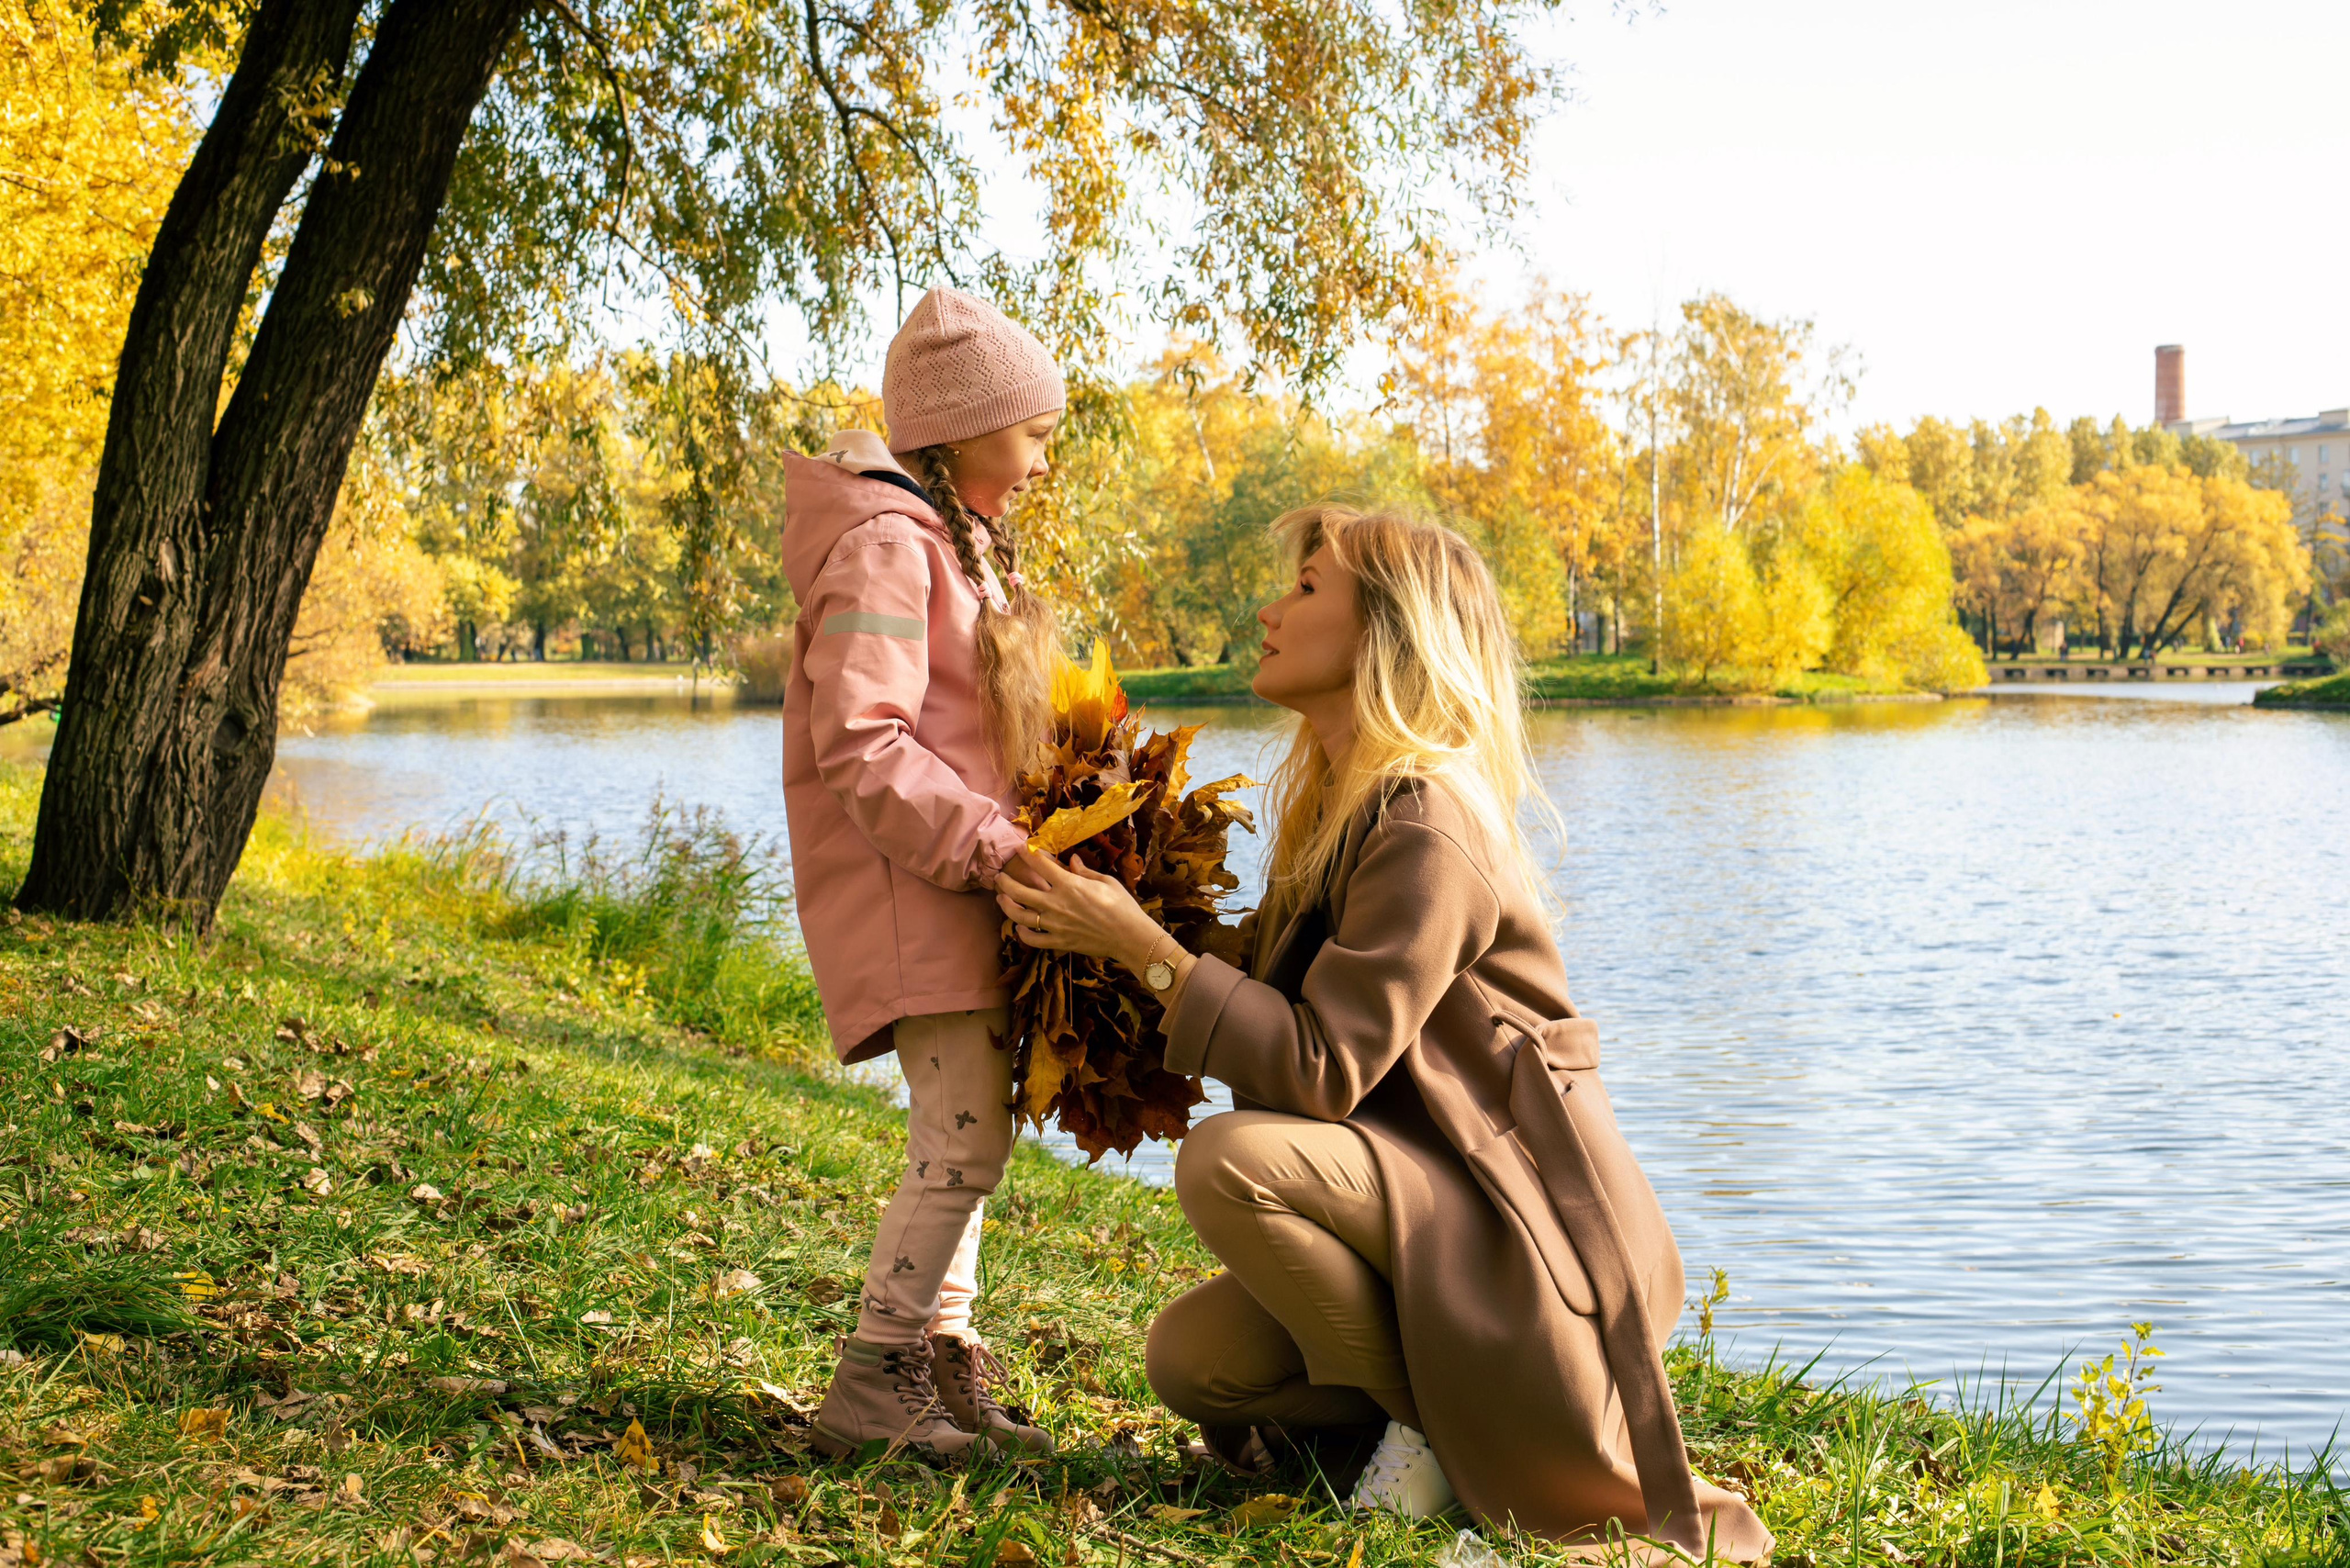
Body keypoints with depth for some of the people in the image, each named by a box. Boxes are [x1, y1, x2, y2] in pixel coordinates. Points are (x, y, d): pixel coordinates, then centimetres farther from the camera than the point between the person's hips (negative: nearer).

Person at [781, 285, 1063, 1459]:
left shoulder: (958, 542, 20)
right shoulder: (886, 546, -13)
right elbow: (862, 748, -21)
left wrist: (1015, 842, 9)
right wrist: (994, 847, -22)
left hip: (957, 880, 10)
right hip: (905, 888, -10)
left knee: (963, 1134, 13)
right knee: (966, 1134, -12)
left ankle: (945, 1366, 22)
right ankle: (873, 1383, -4)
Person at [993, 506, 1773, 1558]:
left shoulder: (1426, 828, -21)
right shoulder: (1337, 805, 10)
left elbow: (1320, 1069, -25)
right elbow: (1270, 992, 10)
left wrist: (1142, 946, -23)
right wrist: (1107, 931, 3)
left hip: (1516, 1221, -9)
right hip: (1428, 1207, 9)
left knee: (1229, 1157, -29)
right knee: (1189, 1361, -3)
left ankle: (1437, 1422, -10)